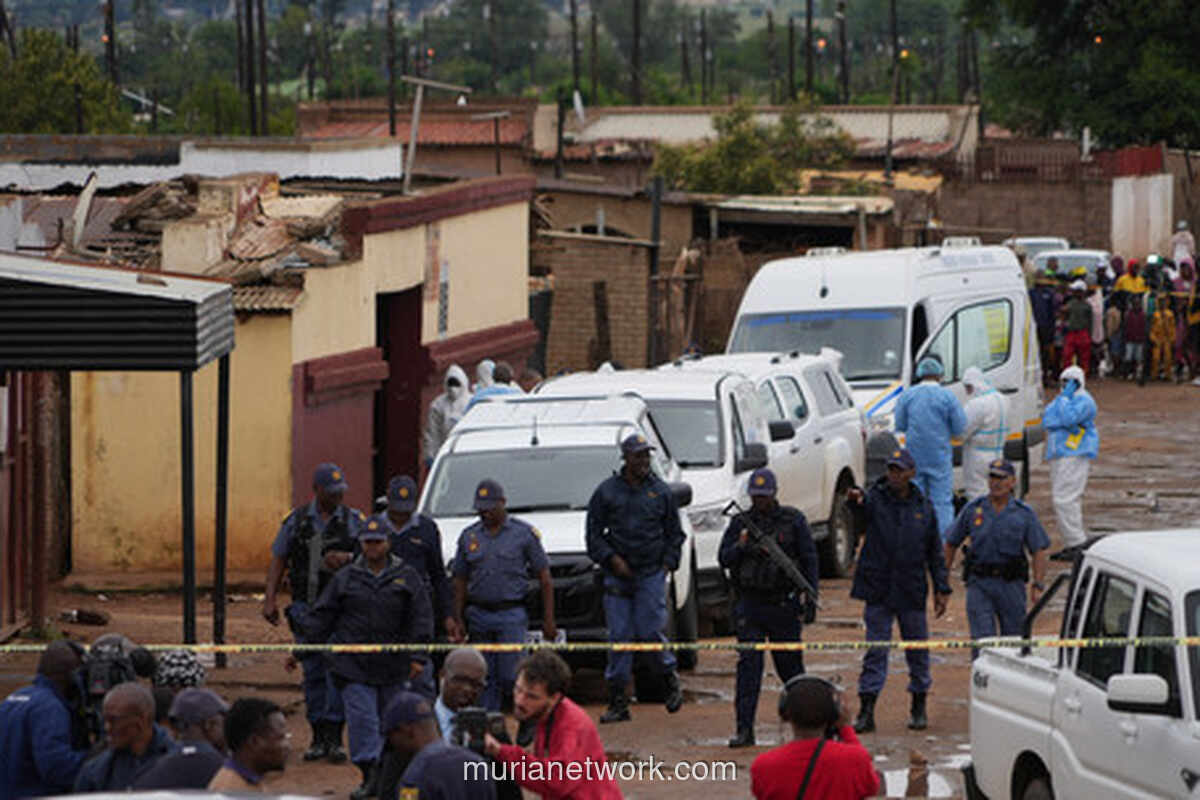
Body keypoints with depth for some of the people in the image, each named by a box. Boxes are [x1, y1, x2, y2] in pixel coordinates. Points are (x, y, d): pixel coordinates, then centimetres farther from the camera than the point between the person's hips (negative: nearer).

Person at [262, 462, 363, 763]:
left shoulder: (355, 521, 4)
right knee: (313, 674, 6)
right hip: (306, 608, 2)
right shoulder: (296, 521, 9)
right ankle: (319, 738, 13)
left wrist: (347, 558, -17)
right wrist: (269, 600, 2)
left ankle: (334, 737, -11)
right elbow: (278, 561, 11)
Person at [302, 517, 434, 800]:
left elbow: (421, 618, 2)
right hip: (353, 664, 0)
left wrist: (418, 658, -5)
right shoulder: (346, 578, 7)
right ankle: (370, 774, -11)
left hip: (393, 665, 0)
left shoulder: (406, 577, 4)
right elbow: (322, 616, 9)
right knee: (361, 717, -9)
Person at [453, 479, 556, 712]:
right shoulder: (469, 536, 11)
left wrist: (548, 620, -3)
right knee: (487, 680, 4)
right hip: (478, 616, 3)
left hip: (511, 615, -3)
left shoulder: (523, 533, 2)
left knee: (510, 677, -12)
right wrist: (457, 620, 7)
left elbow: (545, 579, 3)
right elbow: (460, 581, 15)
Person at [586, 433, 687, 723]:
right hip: (618, 574, 1)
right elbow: (593, 533, 5)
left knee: (649, 631, -9)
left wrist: (668, 564, 2)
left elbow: (674, 533, 13)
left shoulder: (660, 492, 6)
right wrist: (611, 558, -8)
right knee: (619, 635, -1)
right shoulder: (606, 492, 4)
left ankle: (670, 679, 18)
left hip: (652, 573, -1)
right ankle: (618, 701, 3)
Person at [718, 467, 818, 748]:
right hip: (749, 605, 1)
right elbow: (723, 559, 5)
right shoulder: (741, 523, 8)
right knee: (748, 664, -8)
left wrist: (809, 592, -7)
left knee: (789, 662, 8)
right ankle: (745, 729, -10)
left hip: (783, 605, -1)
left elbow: (809, 558, 3)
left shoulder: (793, 520, 3)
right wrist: (740, 546, -15)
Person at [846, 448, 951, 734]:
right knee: (875, 651, -3)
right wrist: (855, 501, -49)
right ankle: (866, 710, -2)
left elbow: (935, 552, 11)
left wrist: (941, 589, 6)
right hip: (878, 589, -2)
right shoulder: (875, 498, -1)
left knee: (917, 651, 9)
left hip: (912, 591, 2)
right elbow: (862, 511, -25)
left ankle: (919, 708, 23)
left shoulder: (923, 507, 6)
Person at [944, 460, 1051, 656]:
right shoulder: (973, 509, 4)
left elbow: (1038, 551, 1)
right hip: (979, 584, -1)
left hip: (1011, 586, 1)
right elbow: (952, 543, 12)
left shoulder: (1024, 514, 3)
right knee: (982, 639, -13)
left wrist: (1038, 586, -11)